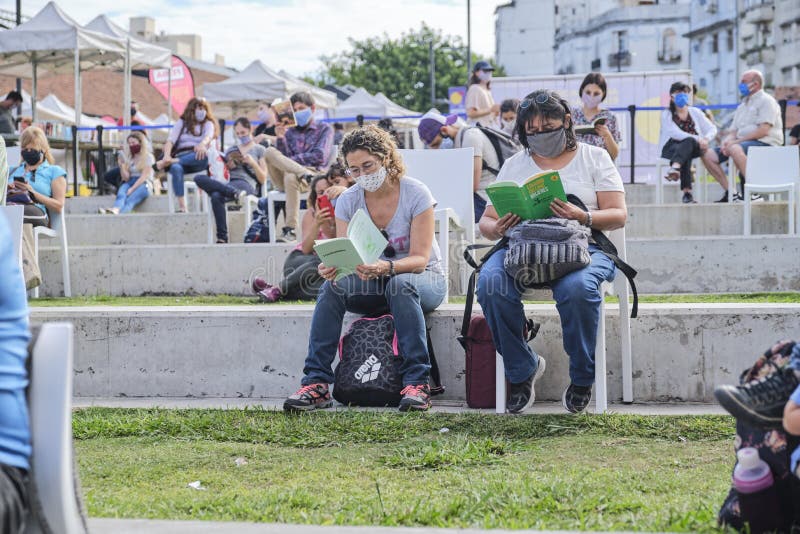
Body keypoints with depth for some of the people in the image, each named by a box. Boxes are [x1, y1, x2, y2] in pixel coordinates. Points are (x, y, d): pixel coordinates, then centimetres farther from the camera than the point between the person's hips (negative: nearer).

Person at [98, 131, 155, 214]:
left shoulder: (148, 157, 3)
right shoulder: (128, 157, 18)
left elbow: (144, 176, -9)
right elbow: (126, 178, 8)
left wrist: (132, 189, -20)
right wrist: (122, 165, -7)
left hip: (143, 184, -4)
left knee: (131, 199, -38)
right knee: (121, 193, -34)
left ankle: (121, 213, -68)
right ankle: (116, 209, -66)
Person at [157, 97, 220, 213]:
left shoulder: (208, 124, 18)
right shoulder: (182, 123, 20)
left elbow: (209, 136, -6)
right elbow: (171, 139, 4)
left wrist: (202, 144, -32)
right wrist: (167, 155, -18)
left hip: (197, 160, 0)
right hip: (181, 155, 0)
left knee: (202, 156, -39)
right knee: (176, 168, -37)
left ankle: (170, 162, -39)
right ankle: (182, 207, -45)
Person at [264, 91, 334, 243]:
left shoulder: (324, 129, 17)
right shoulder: (289, 132, 25)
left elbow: (320, 156, 1)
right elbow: (283, 157, 11)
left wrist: (292, 160, -3)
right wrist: (280, 138, -4)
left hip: (315, 174, -3)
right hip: (284, 176, 3)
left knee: (291, 177, -39)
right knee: (270, 151, -25)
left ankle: (290, 230, -43)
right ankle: (305, 175, -40)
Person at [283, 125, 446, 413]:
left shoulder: (416, 194, -14)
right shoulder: (348, 201, -2)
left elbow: (420, 258, -20)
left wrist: (387, 267, -41)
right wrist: (331, 267, -33)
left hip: (422, 277, -3)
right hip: (372, 282, 3)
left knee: (400, 284, -39)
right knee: (332, 286, -27)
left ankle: (417, 382, -39)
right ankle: (316, 383, -31)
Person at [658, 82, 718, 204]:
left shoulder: (695, 112, 20)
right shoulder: (667, 115, 7)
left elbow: (712, 129, 14)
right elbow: (675, 133, -11)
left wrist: (705, 139, -11)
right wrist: (697, 139, -24)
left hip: (694, 147, 2)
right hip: (671, 147, -2)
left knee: (688, 141, -37)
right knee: (685, 156, -39)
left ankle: (675, 167, -66)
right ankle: (687, 192, -55)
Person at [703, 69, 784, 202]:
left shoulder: (766, 101, -2)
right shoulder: (743, 106, 24)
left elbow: (764, 131, -16)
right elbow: (733, 132, 20)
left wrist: (735, 142, -17)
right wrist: (726, 142, -6)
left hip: (765, 143, -9)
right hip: (744, 143, 9)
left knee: (735, 149, -38)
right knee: (709, 156, -5)